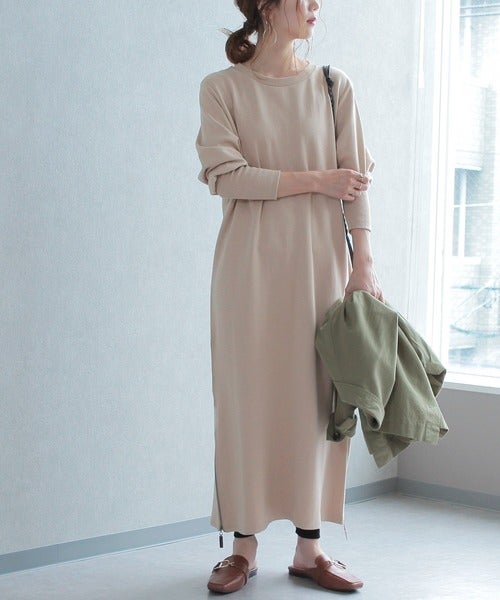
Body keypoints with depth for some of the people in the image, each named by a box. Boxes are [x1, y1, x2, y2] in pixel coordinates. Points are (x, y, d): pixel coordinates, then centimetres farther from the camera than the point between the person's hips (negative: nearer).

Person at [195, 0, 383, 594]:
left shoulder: (333, 85, 7)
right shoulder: (221, 88, 2)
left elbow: (355, 182, 3)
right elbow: (225, 175, -8)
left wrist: (364, 265, -4)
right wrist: (313, 179, -9)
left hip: (320, 261, 2)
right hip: (251, 262, -2)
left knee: (317, 399, 3)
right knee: (248, 397, 1)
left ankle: (309, 548, 13)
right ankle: (243, 548, 12)